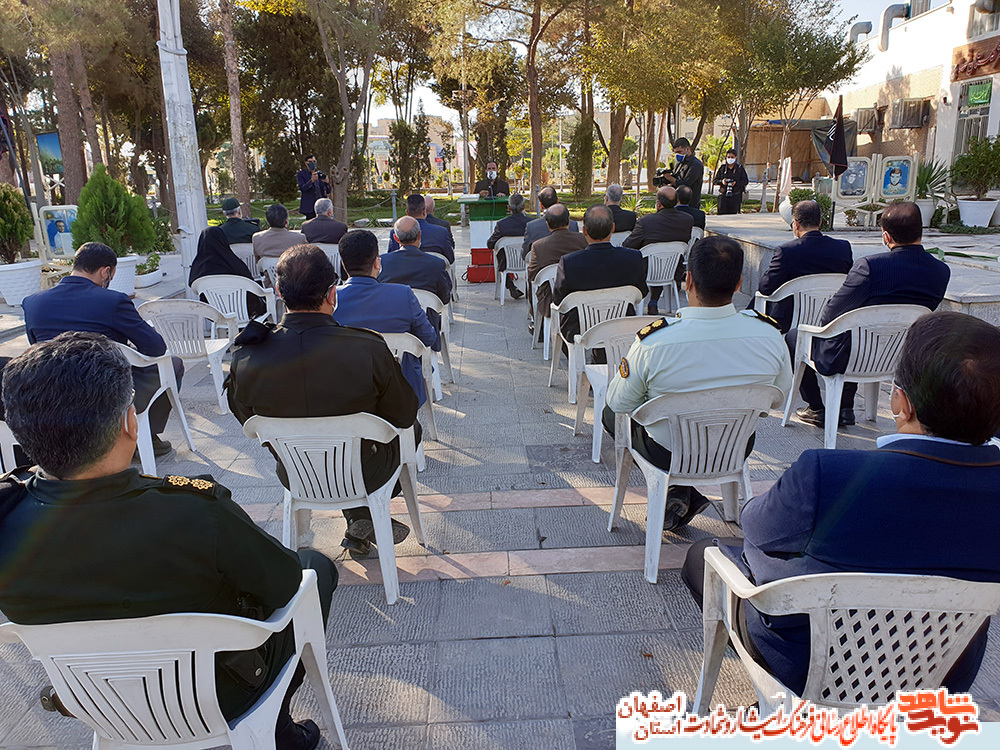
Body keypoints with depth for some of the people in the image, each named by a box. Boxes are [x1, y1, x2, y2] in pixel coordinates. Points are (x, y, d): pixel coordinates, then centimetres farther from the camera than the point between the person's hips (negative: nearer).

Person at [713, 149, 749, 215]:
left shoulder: (740, 168, 6)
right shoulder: (722, 168, 9)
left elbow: (746, 181, 3)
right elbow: (715, 180, 10)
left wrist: (736, 183, -15)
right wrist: (721, 181, -12)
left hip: (735, 197, -1)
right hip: (723, 196, 1)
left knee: (733, 214, -3)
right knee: (722, 214, -6)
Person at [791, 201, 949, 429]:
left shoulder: (869, 266, -25)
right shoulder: (942, 271, -6)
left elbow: (830, 315, -17)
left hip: (848, 360, -7)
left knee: (793, 336, 17)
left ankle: (817, 410, 24)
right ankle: (845, 408, 37)